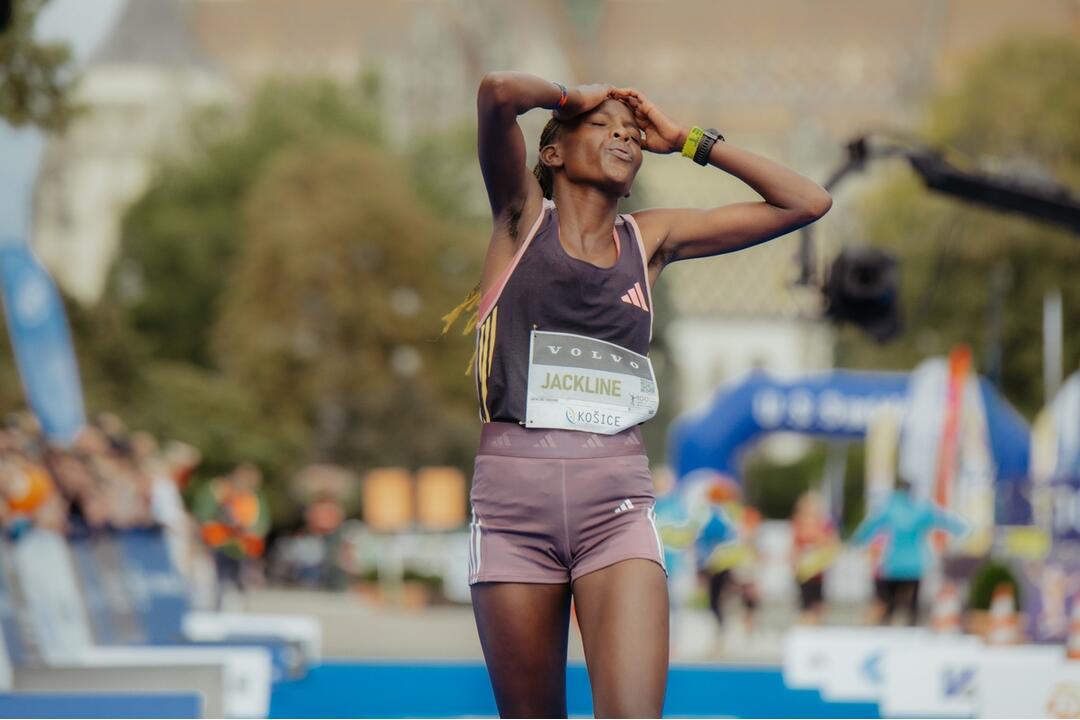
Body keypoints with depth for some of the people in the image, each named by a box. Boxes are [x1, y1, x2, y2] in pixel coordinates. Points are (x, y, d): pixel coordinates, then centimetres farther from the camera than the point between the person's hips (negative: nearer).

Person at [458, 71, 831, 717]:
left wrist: (686, 141, 16)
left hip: (617, 499, 2)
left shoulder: (650, 240, 16)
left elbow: (805, 203, 16)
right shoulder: (522, 216, 8)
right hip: (514, 493, -1)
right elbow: (498, 94, -11)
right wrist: (575, 98, 9)